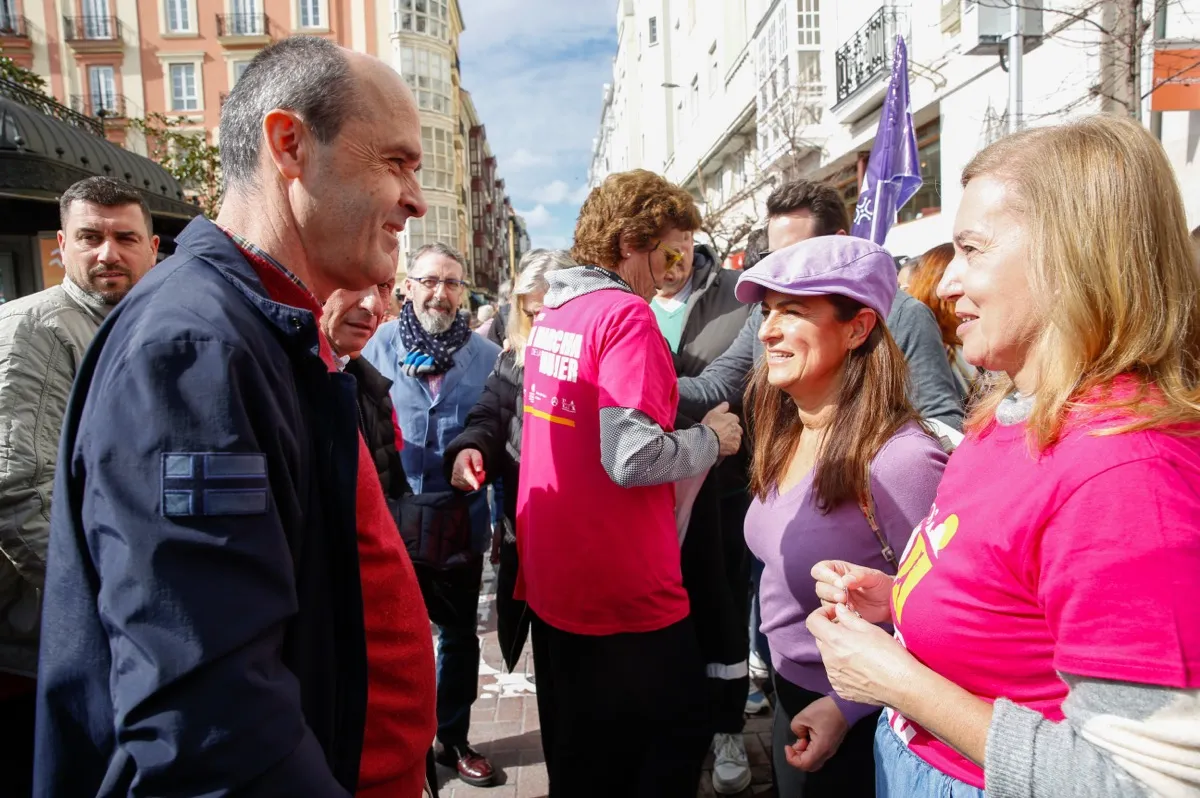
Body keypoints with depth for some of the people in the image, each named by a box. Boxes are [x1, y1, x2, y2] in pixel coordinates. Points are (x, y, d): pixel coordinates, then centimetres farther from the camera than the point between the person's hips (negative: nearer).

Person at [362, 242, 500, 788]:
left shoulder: (486, 355, 0)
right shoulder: (378, 345, -3)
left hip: (460, 520, 1)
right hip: (393, 517, -1)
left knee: (460, 634, 16)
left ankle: (453, 738, 35)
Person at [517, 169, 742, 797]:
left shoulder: (551, 314, 8)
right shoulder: (626, 315, -18)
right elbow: (633, 459, -26)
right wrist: (711, 440, -9)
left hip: (550, 582, 9)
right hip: (622, 595, -9)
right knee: (677, 737, 12)